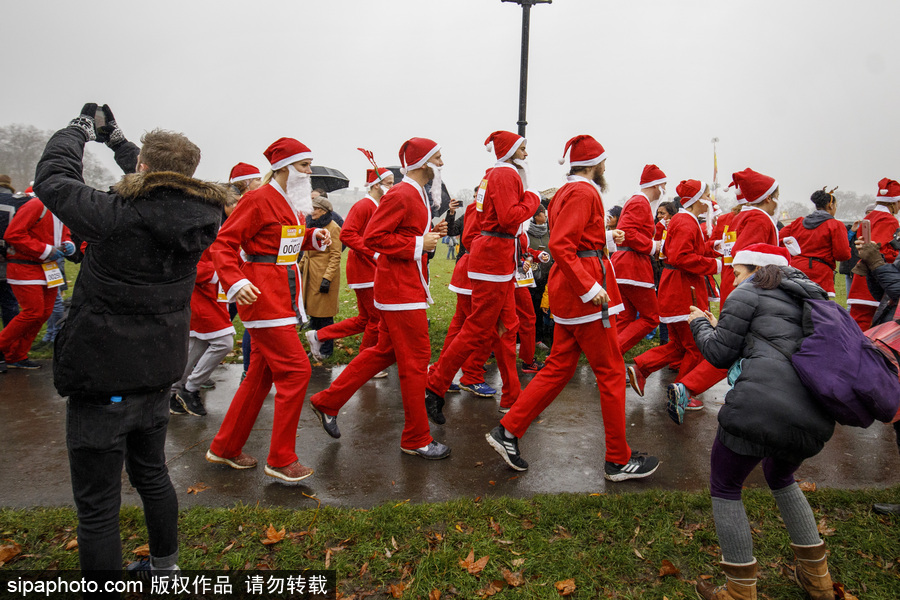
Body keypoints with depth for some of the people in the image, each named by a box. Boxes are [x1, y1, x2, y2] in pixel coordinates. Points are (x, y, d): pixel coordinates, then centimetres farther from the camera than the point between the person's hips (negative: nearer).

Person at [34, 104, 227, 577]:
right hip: (157, 376, 7)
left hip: (102, 383, -7)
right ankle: (165, 567, 44)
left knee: (97, 507, 8)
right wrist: (115, 139, 23)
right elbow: (154, 192, 15)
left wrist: (79, 129, 8)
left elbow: (51, 178, -8)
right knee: (152, 475, 26)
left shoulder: (118, 217, -23)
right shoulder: (196, 218, -6)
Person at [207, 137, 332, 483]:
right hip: (264, 295, -10)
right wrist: (234, 282, -30)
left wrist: (314, 238, 5)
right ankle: (281, 460, 4)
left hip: (284, 295, 10)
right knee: (295, 369, -10)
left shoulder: (293, 202, 15)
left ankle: (225, 448, 29)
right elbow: (223, 244, -15)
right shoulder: (258, 200, -13)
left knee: (262, 373, 14)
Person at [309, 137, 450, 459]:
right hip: (401, 290, -11)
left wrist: (431, 233, 8)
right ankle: (416, 439, 10)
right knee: (415, 359, -3)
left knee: (385, 351, 17)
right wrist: (419, 244, -19)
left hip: (407, 286, 11)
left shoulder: (416, 195, 18)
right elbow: (373, 237, -21)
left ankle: (327, 402, 27)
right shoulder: (401, 195, -15)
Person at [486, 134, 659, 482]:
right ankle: (619, 461, 12)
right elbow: (559, 245, -24)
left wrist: (605, 238, 20)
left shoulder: (566, 192, 19)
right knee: (611, 373, 0)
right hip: (585, 292, -10)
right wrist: (590, 288, -25)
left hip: (569, 292, 10)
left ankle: (507, 432, 12)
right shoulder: (584, 192, -12)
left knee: (559, 367, 12)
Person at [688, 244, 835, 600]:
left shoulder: (750, 292, 7)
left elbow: (721, 355, 5)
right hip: (815, 419, 8)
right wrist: (722, 328, 32)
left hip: (762, 405, -8)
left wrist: (700, 324, 22)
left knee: (725, 487, 12)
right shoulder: (808, 297, 28)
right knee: (780, 477, 34)